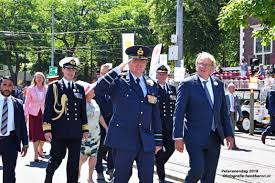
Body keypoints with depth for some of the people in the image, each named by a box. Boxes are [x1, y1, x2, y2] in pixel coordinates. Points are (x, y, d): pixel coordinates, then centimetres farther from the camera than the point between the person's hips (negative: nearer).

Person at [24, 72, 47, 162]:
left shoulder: (46, 89, 5)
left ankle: (40, 149, 28)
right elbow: (27, 102, 1)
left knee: (44, 134, 1)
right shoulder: (30, 89, 0)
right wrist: (26, 114, -5)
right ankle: (36, 154, 8)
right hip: (33, 114, -2)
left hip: (44, 113, 2)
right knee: (35, 134, 0)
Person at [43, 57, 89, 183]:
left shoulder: (80, 88, 12)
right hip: (59, 131, -3)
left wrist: (85, 129, 10)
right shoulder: (54, 87, 2)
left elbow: (83, 111, 14)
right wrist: (47, 129, -9)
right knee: (57, 158, 0)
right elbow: (47, 109, -2)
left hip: (76, 133, 3)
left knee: (74, 162, 6)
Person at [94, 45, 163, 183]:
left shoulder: (151, 86, 15)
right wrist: (118, 69, -16)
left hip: (146, 142, 4)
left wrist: (158, 141, 13)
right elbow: (98, 89, -18)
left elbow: (156, 116, 17)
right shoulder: (119, 82, 1)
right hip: (124, 140, -4)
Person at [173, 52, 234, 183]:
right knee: (197, 169, -18)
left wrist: (229, 134, 8)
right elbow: (179, 113, -7)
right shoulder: (187, 84, -4)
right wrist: (178, 137, -14)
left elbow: (224, 112, 15)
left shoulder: (218, 85, 11)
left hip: (214, 138, 5)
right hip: (195, 137, -5)